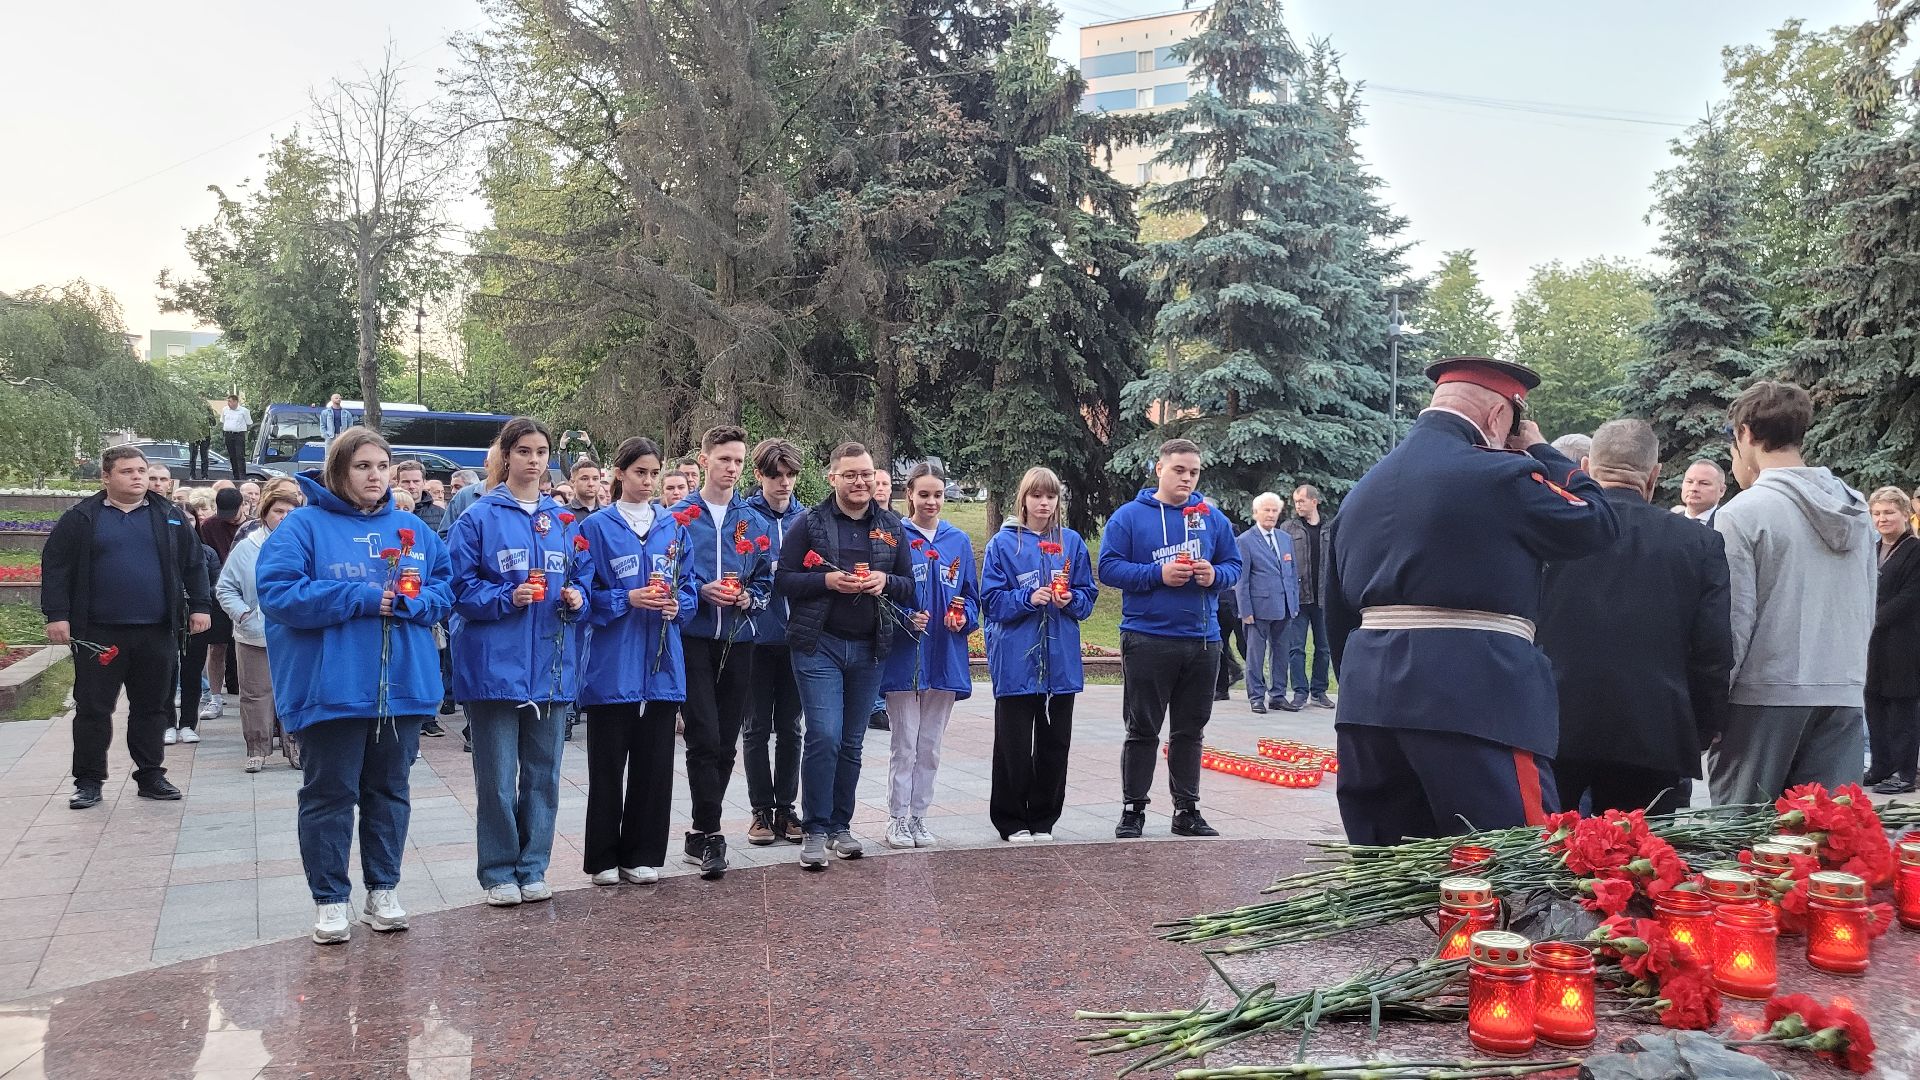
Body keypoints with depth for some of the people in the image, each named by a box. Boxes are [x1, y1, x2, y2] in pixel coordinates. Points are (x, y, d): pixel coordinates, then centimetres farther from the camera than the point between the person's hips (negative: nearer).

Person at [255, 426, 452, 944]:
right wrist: (360, 599, -19)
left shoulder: (412, 528, 9)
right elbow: (277, 592, -14)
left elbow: (444, 588, 9)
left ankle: (383, 890, 25)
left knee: (388, 791, 13)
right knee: (329, 794, 5)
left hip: (402, 684, 4)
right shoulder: (304, 525, -4)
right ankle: (330, 899, 17)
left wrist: (408, 602, -13)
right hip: (330, 687, -4)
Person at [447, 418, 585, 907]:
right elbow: (461, 588, -4)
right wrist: (506, 598, -18)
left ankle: (532, 868, 22)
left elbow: (579, 583, 16)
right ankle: (498, 872, 14)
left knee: (542, 772, 10)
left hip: (549, 665, 4)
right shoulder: (478, 518, -2)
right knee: (497, 776, 1)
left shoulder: (562, 520, 11)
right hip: (495, 665, -4)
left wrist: (576, 599, -6)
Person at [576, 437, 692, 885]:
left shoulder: (672, 527, 10)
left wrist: (677, 604, -9)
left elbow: (690, 587, 12)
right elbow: (585, 594, -4)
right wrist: (627, 600, -17)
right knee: (608, 762, 4)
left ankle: (643, 855, 19)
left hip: (661, 662, 3)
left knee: (655, 761, 7)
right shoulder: (596, 527, -1)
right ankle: (603, 859, 15)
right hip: (612, 663, -3)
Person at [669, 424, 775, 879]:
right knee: (704, 739, -10)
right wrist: (702, 591, -15)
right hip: (693, 639, -3)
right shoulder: (680, 517, 1)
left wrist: (747, 597, -9)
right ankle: (709, 834, -3)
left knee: (725, 743, 7)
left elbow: (766, 581, 11)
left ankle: (702, 832, 20)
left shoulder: (754, 522, 10)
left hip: (738, 641, 3)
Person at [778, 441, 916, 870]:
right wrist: (827, 581, -19)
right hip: (819, 646, -4)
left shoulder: (892, 528, 10)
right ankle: (815, 830, 0)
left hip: (869, 649, 4)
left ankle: (841, 826, 22)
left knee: (852, 742, 10)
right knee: (824, 736, -11)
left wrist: (885, 581, -10)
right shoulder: (810, 524, -1)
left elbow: (910, 586, 11)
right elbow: (784, 579, -4)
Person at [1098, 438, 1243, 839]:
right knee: (1142, 730, 4)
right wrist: (1159, 574, -19)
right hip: (1147, 638, -4)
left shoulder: (1212, 518, 8)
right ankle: (1133, 810, 14)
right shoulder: (1129, 516, -3)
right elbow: (1109, 567, -8)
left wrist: (1215, 575, -11)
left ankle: (1187, 810, 22)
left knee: (1190, 731, 12)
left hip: (1203, 642, 4)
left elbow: (1233, 565, 12)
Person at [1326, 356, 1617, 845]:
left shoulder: (1363, 488, 16)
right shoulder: (1501, 475, -7)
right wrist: (1540, 449, 15)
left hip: (1367, 703, 8)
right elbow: (1599, 522, 5)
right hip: (1475, 701, -7)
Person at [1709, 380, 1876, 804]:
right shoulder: (1857, 511, 9)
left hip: (1766, 698, -5)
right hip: (1845, 698, 6)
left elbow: (1734, 623, -11)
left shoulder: (1742, 513, -10)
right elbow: (1867, 614, 14)